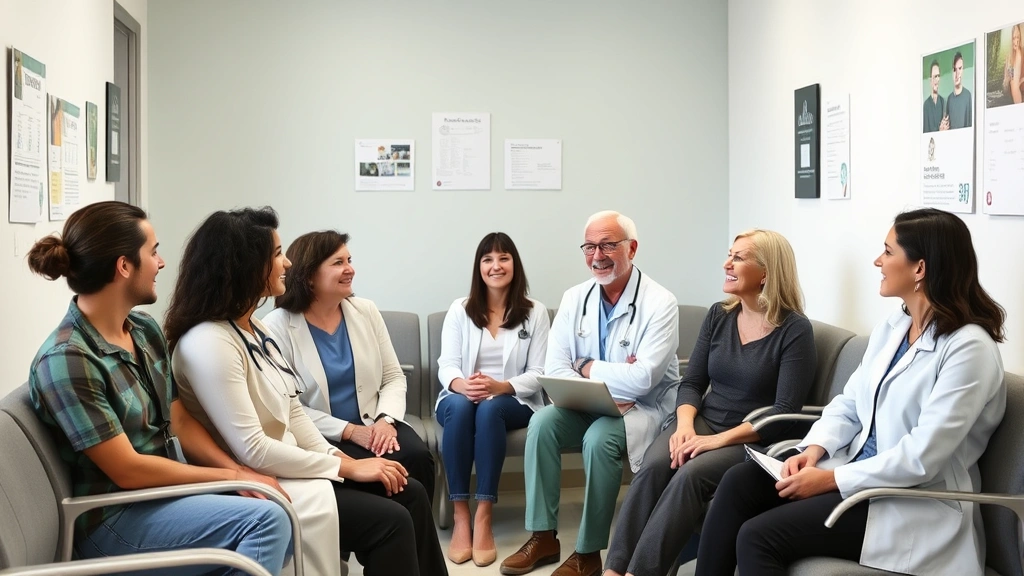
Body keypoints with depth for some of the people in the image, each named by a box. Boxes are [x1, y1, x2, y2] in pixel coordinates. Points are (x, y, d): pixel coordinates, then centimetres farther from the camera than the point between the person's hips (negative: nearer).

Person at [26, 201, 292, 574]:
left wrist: (241, 471, -6)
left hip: (167, 493, 8)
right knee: (265, 519, -22)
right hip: (113, 520, -8)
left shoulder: (146, 330, 5)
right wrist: (233, 477, -14)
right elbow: (128, 471, -20)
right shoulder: (66, 360, -20)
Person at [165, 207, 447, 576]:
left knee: (409, 494, 0)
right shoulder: (208, 343, -21)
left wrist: (341, 458, -3)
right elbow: (252, 452, -24)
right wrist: (345, 468, -17)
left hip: (287, 469, 9)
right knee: (390, 520, -17)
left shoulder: (254, 329, 9)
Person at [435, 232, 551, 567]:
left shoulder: (535, 313, 4)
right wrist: (461, 384, -26)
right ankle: (460, 517, -34)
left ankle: (483, 517, -36)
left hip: (514, 402, -1)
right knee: (460, 406, -35)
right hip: (461, 397, 1)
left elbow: (538, 374, -3)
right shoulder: (459, 310, 7)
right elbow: (446, 365, -1)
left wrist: (501, 387, -23)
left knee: (489, 408, -36)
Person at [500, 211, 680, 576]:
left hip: (644, 409, -5)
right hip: (588, 406, 5)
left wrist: (587, 367, -12)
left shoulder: (660, 303, -15)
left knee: (599, 437, -33)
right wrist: (600, 387, -22)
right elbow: (554, 369, -5)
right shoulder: (575, 299, 2)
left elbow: (642, 379, -24)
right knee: (542, 422, -22)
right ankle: (543, 537, -14)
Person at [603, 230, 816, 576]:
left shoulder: (795, 330, -9)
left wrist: (719, 439, -23)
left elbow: (784, 412, -15)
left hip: (755, 440, -4)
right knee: (654, 467, -27)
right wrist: (685, 425, -13)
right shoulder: (718, 316, 8)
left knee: (690, 475, -33)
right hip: (704, 421, 5)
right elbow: (691, 383, 8)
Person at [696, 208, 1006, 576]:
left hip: (913, 503, -8)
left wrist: (830, 479, -21)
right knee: (739, 482, -9)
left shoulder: (969, 348, -18)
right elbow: (849, 403, 12)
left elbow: (920, 458, -24)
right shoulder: (891, 328, 9)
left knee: (757, 536, -20)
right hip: (857, 466, 8)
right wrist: (814, 450, -8)